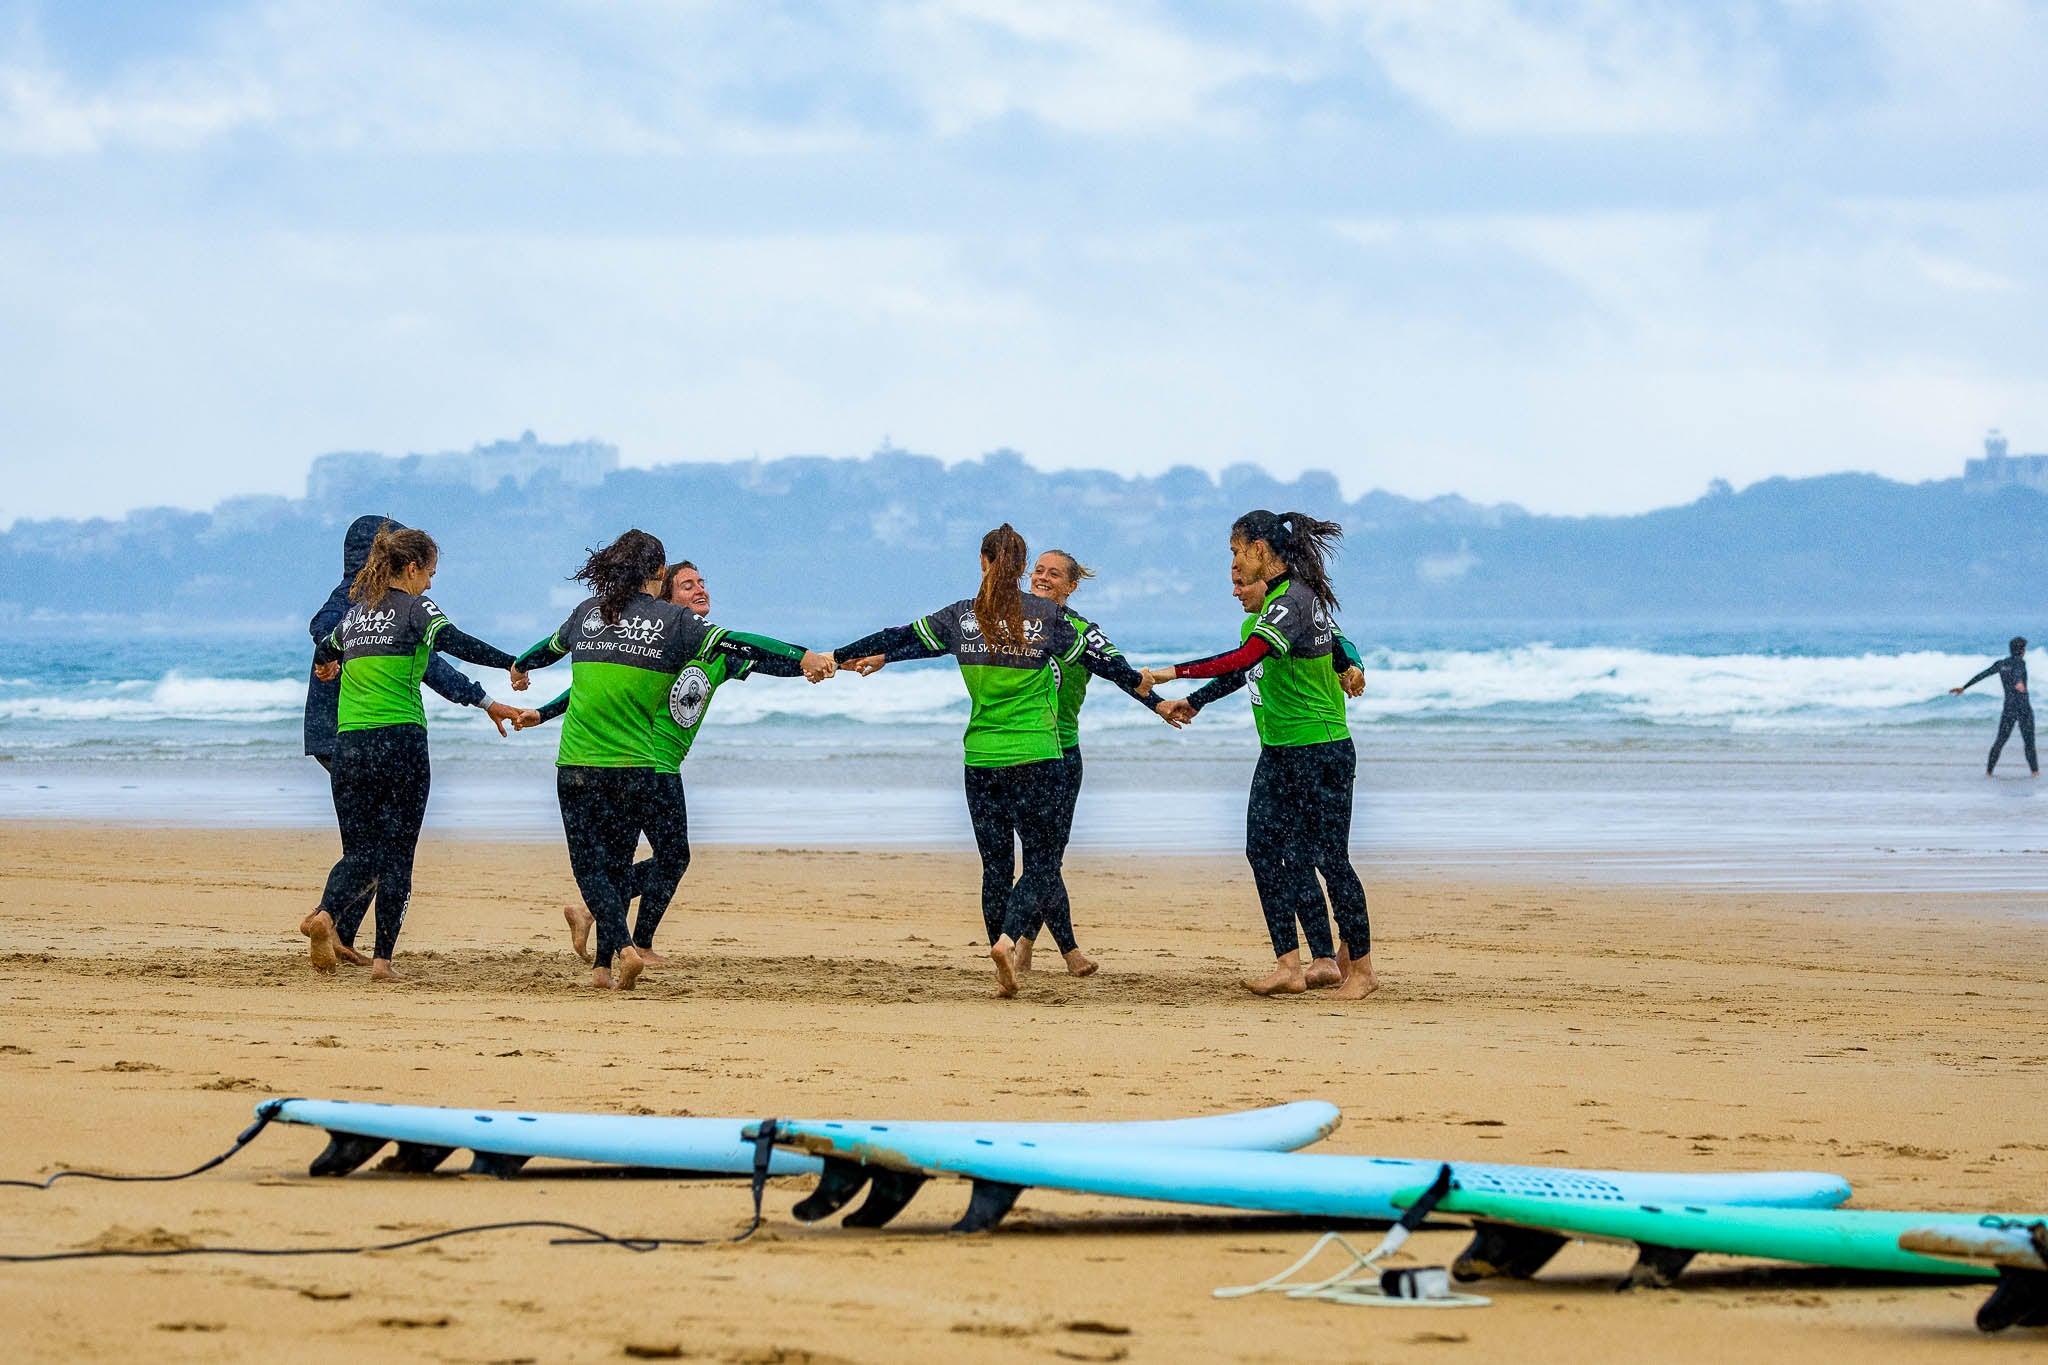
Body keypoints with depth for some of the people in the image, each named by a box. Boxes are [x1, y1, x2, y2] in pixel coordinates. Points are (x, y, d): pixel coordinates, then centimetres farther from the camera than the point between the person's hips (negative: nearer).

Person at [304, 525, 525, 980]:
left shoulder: (356, 612, 17)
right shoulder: (414, 608, -1)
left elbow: (324, 652, 37)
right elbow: (451, 641, -19)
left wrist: (327, 667, 61)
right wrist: (512, 663, -22)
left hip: (349, 741, 5)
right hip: (399, 741, -5)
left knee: (360, 852, 6)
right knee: (396, 853, 3)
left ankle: (327, 913, -24)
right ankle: (383, 958, -1)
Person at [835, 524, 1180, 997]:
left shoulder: (962, 617, 1)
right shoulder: (1047, 616, -3)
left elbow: (900, 638, 8)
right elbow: (1102, 662, 5)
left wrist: (837, 657, 19)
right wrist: (1153, 699, 15)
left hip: (981, 758, 2)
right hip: (1037, 759, -2)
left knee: (996, 864, 9)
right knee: (1041, 860, 1)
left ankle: (1004, 974, 7)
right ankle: (1008, 938, -24)